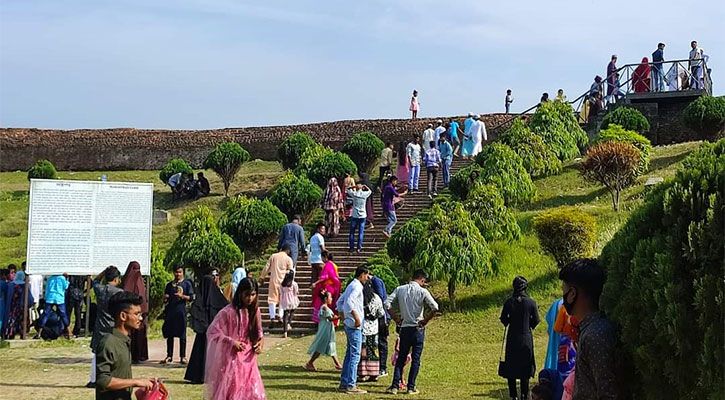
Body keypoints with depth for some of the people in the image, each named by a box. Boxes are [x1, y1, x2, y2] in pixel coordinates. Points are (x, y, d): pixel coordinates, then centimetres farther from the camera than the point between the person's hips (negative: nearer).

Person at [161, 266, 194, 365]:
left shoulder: (187, 284, 6)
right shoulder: (169, 285, 16)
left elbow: (191, 297, 0)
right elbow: (165, 300, 20)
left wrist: (182, 296, -16)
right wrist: (165, 298, -3)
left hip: (181, 311, -3)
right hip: (170, 311, 3)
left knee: (182, 335, -2)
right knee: (169, 334, 5)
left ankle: (182, 357, 2)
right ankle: (169, 356, 11)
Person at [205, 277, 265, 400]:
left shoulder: (255, 311, 3)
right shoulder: (228, 312, -15)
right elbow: (212, 331, -13)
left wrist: (260, 342, -3)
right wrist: (232, 342, -18)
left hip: (248, 359, 5)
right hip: (231, 358, -5)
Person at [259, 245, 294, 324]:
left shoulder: (273, 256, 6)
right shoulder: (288, 259, 0)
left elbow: (266, 267, 7)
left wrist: (262, 277, 16)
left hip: (273, 280, 1)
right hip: (283, 281, -1)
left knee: (272, 298, 5)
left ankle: (272, 317, -2)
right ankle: (280, 316, 3)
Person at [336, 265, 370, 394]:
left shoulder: (352, 285, 17)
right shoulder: (356, 286, -13)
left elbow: (339, 302, 25)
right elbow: (349, 302, -29)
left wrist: (343, 318, 24)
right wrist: (356, 318, -27)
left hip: (349, 325, 10)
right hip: (355, 326, -10)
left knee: (349, 355, 14)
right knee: (355, 356, -7)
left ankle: (344, 383, 17)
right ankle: (351, 386, -6)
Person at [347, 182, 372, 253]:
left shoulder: (354, 194, -6)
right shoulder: (365, 194, -3)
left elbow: (348, 190, 13)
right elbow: (370, 191, 20)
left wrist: (354, 186, 3)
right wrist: (365, 186, 14)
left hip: (354, 215, -1)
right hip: (362, 215, 1)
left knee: (352, 232, 9)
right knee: (361, 232, 4)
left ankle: (351, 247, 9)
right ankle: (359, 247, 1)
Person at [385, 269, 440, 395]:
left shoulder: (400, 289, 1)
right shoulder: (422, 291, -8)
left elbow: (387, 304, -4)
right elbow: (435, 308, -17)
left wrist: (396, 319, 3)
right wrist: (426, 320, -4)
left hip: (404, 328, 3)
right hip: (418, 329, -3)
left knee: (401, 358, 11)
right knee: (415, 359, 7)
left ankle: (395, 386, 6)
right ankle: (411, 387, 9)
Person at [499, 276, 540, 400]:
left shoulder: (509, 302, -8)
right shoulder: (531, 302, -9)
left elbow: (503, 319, 0)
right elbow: (536, 320, -1)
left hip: (512, 338, 0)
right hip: (526, 338, 0)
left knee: (511, 366, 10)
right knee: (525, 366, 9)